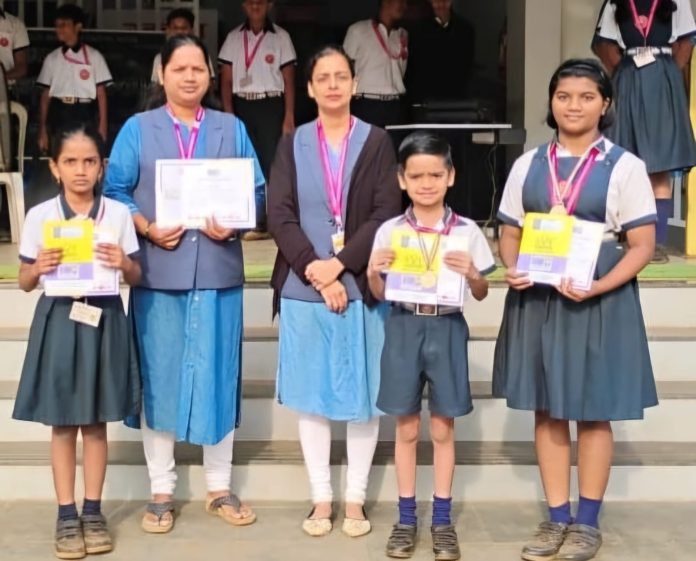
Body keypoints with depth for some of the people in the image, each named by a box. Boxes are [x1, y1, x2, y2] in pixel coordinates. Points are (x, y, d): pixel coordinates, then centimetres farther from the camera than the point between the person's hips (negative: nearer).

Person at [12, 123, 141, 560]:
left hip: (103, 319, 0)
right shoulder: (40, 216, -1)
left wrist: (124, 264, -17)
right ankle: (67, 515, 17)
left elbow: (137, 278, 4)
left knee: (96, 422, 9)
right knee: (62, 424, 6)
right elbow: (25, 282, 4)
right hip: (59, 319, 0)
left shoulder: (118, 213, 0)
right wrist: (39, 268, -17)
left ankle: (93, 511, 21)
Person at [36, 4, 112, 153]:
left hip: (85, 116, -2)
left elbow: (101, 94, 1)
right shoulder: (52, 58, 9)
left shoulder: (94, 56, 2)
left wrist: (102, 128, -6)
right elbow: (45, 95, 10)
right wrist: (43, 130, 5)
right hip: (59, 116, 3)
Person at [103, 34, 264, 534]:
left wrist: (234, 224, -13)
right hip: (157, 270, -1)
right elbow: (115, 192, 2)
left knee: (217, 374, 5)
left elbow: (256, 191, 6)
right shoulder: (137, 130, 7)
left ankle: (219, 487, 18)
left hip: (218, 268, 1)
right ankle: (162, 491, 15)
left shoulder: (232, 129, 10)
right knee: (159, 376, 3)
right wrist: (148, 229, -14)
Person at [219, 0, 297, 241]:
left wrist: (289, 119, -6)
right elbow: (226, 81, 6)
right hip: (242, 106, 2)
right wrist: (229, 117, -4)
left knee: (272, 164, -6)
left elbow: (288, 81, 1)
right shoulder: (234, 38, 7)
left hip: (271, 106, -2)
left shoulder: (281, 37, 2)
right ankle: (256, 223, 7)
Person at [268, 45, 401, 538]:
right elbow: (279, 214, -1)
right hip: (303, 287, 1)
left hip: (363, 286, -1)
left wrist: (340, 263, -14)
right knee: (312, 396, 6)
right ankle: (321, 498, 17)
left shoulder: (376, 142, 4)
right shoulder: (292, 145, 8)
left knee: (363, 395, 4)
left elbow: (386, 213, -5)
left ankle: (355, 498, 15)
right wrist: (315, 271, -13)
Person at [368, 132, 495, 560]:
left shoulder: (467, 231, -3)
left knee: (443, 430, 9)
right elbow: (380, 294, 5)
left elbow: (482, 295, 4)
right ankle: (406, 517, 22)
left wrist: (472, 275, -17)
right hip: (405, 329, 1)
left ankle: (442, 518, 22)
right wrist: (373, 272, -15)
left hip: (447, 330, 0)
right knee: (407, 429, 9)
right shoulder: (389, 231, -1)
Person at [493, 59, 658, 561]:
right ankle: (557, 518, 21)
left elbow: (642, 245, -6)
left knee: (594, 413, 6)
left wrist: (598, 287, -21)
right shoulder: (528, 164, 8)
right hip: (537, 299, 4)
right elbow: (510, 233, 11)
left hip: (599, 302, -3)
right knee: (547, 410, 9)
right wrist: (513, 271, -11)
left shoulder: (624, 166, -4)